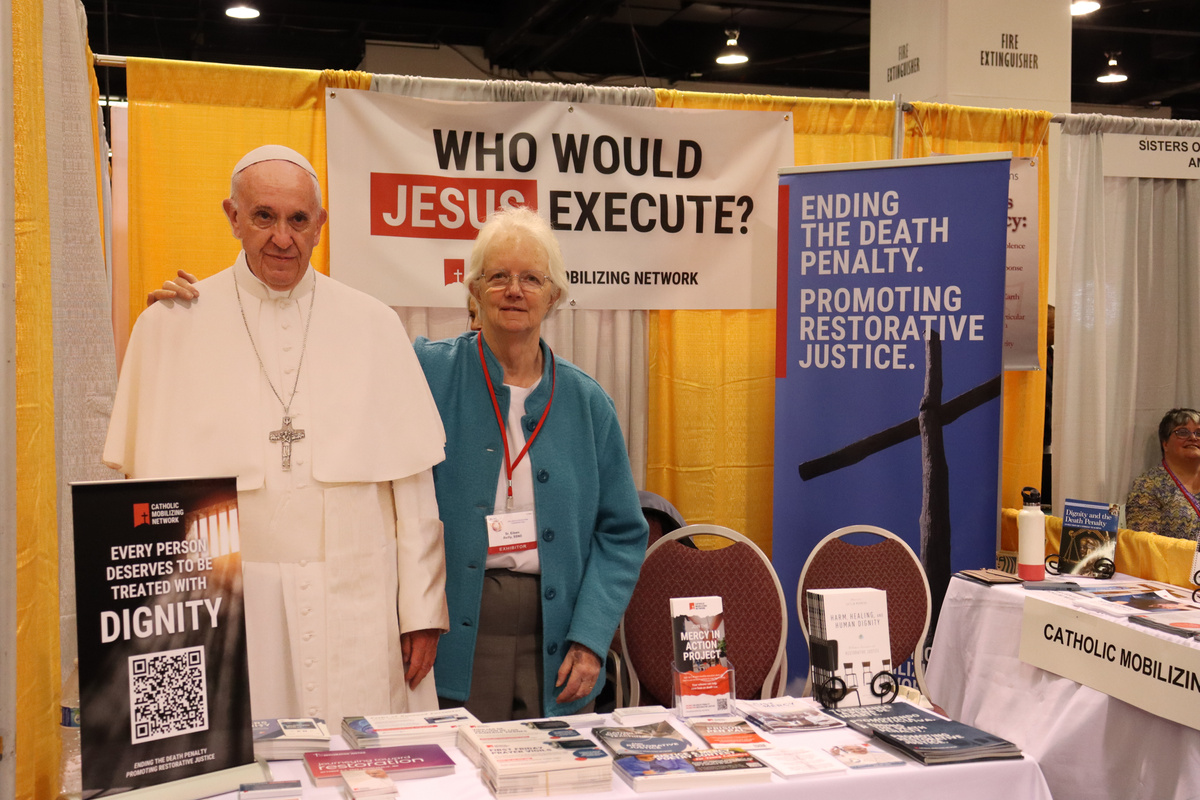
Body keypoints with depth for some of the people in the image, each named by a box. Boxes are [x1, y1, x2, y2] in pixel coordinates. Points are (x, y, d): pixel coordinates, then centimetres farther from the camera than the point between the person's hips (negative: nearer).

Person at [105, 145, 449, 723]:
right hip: (224, 611, -1)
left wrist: (423, 610, 2)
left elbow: (412, 481, 6)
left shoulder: (373, 325, 8)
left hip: (358, 609, 1)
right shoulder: (169, 325, 5)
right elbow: (150, 486, 4)